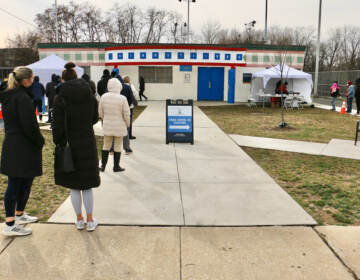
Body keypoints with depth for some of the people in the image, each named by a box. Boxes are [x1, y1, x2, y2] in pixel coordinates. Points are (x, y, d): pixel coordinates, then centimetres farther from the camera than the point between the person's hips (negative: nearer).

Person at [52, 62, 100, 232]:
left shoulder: (60, 99, -11)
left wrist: (58, 144, 1)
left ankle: (79, 219, 22)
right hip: (88, 144, 3)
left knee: (74, 186, 11)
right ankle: (90, 220, 18)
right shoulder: (90, 96, 0)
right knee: (87, 185, 12)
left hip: (70, 146, -2)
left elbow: (57, 126, -12)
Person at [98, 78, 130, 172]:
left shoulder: (103, 97, -7)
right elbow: (126, 114, -11)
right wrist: (127, 124, 7)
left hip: (107, 125, 3)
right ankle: (116, 167, 19)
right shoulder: (122, 98, -17)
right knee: (117, 147, 9)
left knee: (106, 146, 16)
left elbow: (100, 113, 2)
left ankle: (103, 166, 21)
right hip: (119, 126, -3)